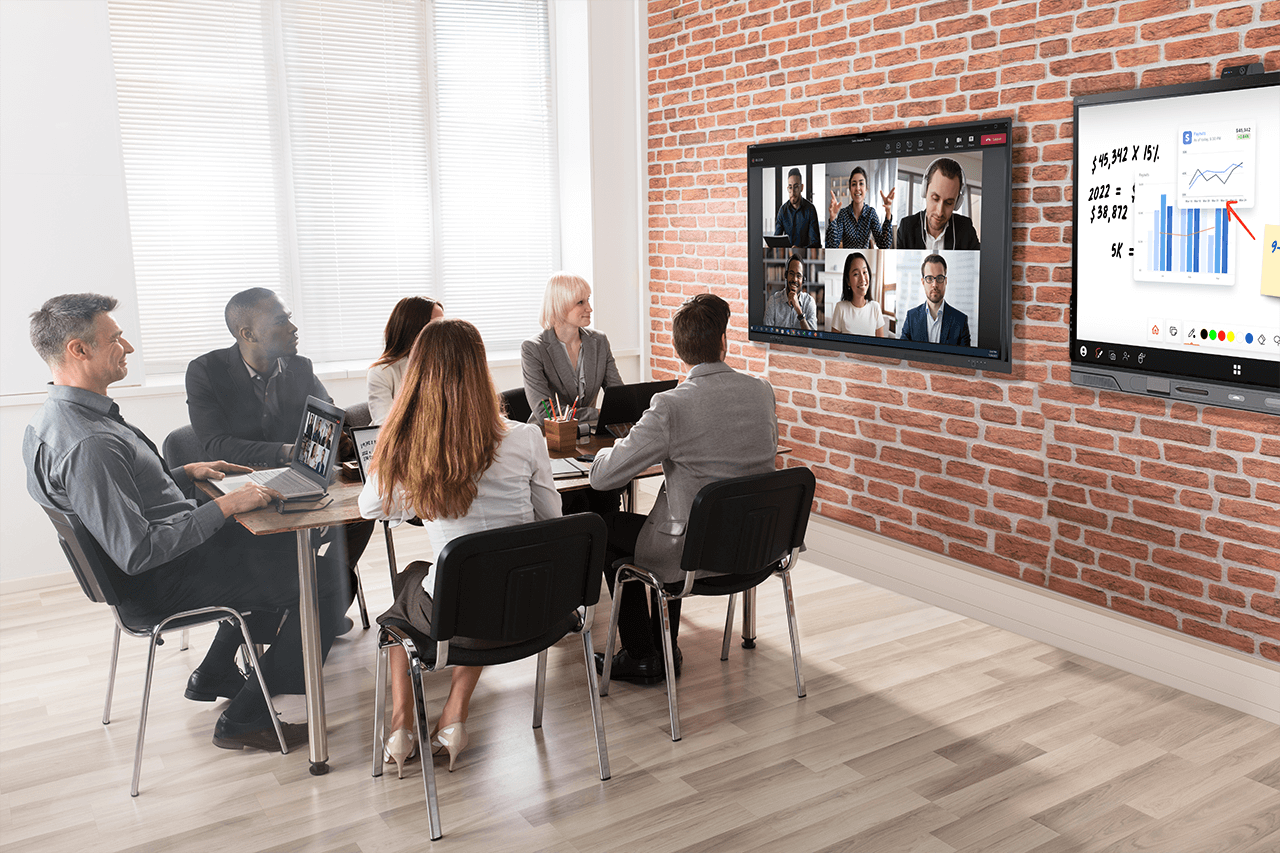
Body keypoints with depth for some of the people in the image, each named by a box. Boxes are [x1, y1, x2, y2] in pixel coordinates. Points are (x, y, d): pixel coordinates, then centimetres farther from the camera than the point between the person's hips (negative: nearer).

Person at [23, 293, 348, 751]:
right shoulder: (88, 445, -30)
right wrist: (224, 506, -25)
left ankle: (214, 676, 34)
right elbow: (137, 551, -31)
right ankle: (247, 718, 1)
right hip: (166, 582, -11)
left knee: (282, 542, 29)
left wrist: (185, 473, 11)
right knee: (324, 576, -11)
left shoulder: (57, 417, 4)